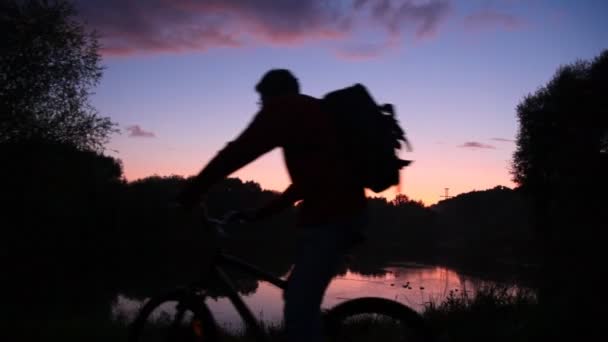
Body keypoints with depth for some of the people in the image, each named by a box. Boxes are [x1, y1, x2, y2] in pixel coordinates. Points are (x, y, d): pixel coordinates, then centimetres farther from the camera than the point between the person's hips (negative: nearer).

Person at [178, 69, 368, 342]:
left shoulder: (285, 109, 0)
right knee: (301, 300, 17)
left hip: (330, 217, -10)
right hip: (343, 212, 10)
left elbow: (239, 151, -9)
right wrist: (264, 211, 28)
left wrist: (192, 192, -4)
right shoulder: (313, 114, 28)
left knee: (299, 307, -12)